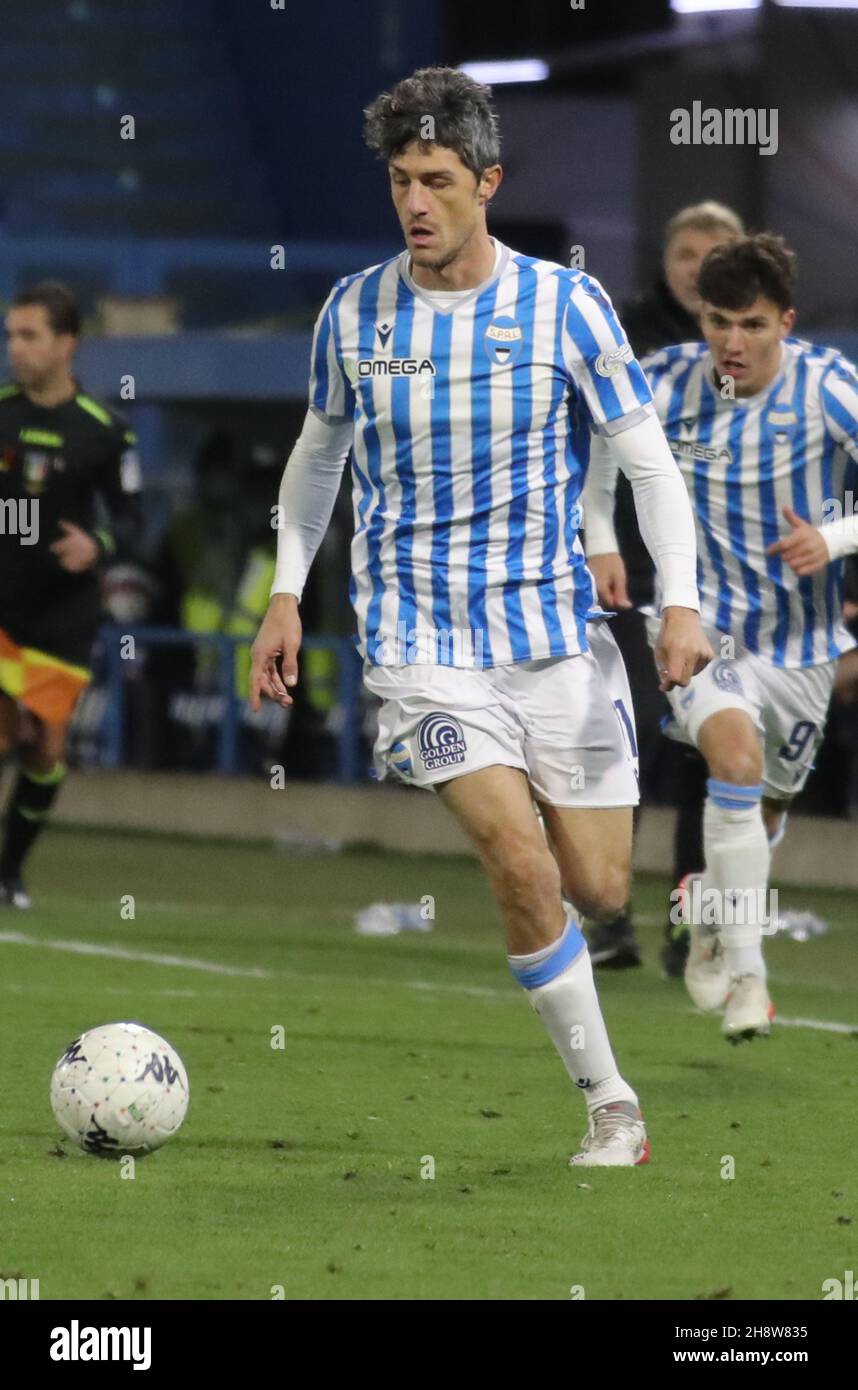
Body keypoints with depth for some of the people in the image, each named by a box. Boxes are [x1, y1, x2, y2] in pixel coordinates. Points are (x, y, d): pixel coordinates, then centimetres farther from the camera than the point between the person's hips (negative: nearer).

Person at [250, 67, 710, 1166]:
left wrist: (681, 602, -14)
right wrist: (285, 597, 10)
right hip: (419, 641, -1)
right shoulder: (354, 312, 0)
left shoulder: (566, 306, -5)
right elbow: (319, 452, 17)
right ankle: (610, 1107, -8)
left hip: (555, 632, 1)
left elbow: (649, 463, -2)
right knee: (521, 861, -19)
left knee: (598, 890, 1)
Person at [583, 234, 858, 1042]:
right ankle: (742, 970, -24)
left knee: (768, 805, 16)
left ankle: (712, 912, 50)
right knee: (735, 753, -29)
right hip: (703, 620, -1)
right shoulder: (668, 383, -11)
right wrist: (600, 540, 0)